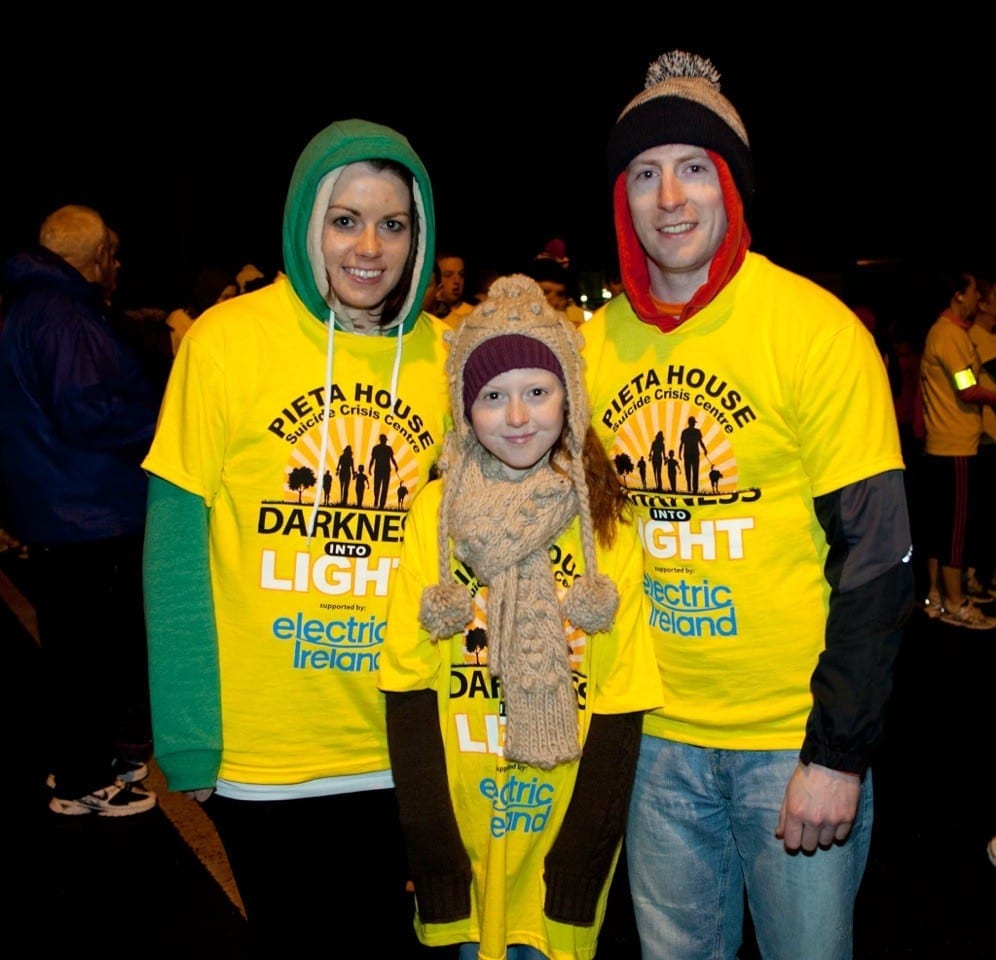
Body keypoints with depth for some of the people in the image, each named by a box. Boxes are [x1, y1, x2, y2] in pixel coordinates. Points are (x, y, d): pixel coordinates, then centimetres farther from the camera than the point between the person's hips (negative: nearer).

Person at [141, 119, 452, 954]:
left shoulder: (447, 357, -4)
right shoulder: (228, 340, -11)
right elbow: (176, 552, -9)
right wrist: (188, 734, -11)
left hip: (406, 747, 2)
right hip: (259, 753, -2)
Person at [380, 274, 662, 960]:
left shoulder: (608, 523, -3)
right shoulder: (435, 511, -5)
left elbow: (619, 706, -3)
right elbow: (409, 691, -5)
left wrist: (578, 878, -7)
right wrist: (434, 862, -10)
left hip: (568, 824, 0)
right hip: (456, 826, 0)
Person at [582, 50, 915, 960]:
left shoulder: (814, 327, -12)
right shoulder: (596, 341, 2)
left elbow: (877, 555, -12)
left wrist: (839, 753, -14)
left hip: (794, 740, -4)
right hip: (658, 737, 4)